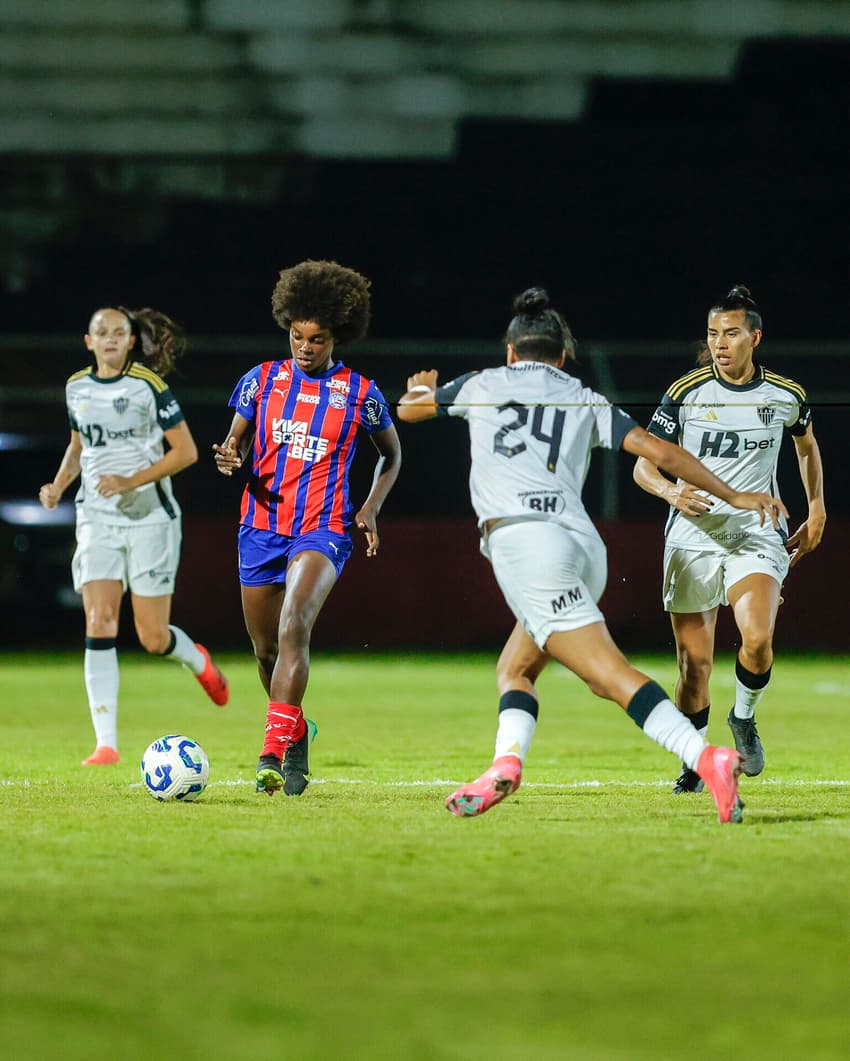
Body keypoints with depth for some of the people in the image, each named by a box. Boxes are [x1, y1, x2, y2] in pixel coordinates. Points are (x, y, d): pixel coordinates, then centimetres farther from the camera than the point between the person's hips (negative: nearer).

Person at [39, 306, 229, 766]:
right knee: (99, 623, -13)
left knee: (153, 638, -1)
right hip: (97, 518, 3)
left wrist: (132, 481, -18)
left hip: (149, 516, -3)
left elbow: (186, 452, -8)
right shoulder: (77, 387, 6)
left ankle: (197, 660, 37)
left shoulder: (148, 386, -8)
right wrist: (59, 484, 4)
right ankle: (106, 743, -13)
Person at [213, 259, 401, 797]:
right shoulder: (262, 380, 5)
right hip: (261, 525, 3)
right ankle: (297, 737, 37)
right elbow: (235, 443, 13)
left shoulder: (360, 394, 1)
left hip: (322, 530, -3)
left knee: (294, 627, -27)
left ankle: (273, 753, -33)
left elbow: (392, 454, 17)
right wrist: (229, 459, -12)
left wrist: (371, 508, 3)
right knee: (266, 647, 10)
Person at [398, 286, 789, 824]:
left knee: (611, 673, -17)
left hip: (521, 535, -5)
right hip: (584, 543, 5)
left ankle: (707, 758, -34)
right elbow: (659, 451, 13)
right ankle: (507, 761, -7)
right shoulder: (586, 401, 22)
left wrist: (422, 387, 59)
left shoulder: (484, 385, 19)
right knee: (513, 669, 19)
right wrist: (732, 496, 19)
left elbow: (409, 410, 36)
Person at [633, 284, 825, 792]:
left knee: (758, 639, -24)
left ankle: (744, 717, 7)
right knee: (695, 661, -2)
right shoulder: (686, 393, -3)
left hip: (757, 535, 0)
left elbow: (807, 445, 24)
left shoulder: (786, 396, 2)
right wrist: (671, 491, -21)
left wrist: (816, 511, 22)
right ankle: (694, 763, 19)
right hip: (693, 536, 0)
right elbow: (643, 465, -1)